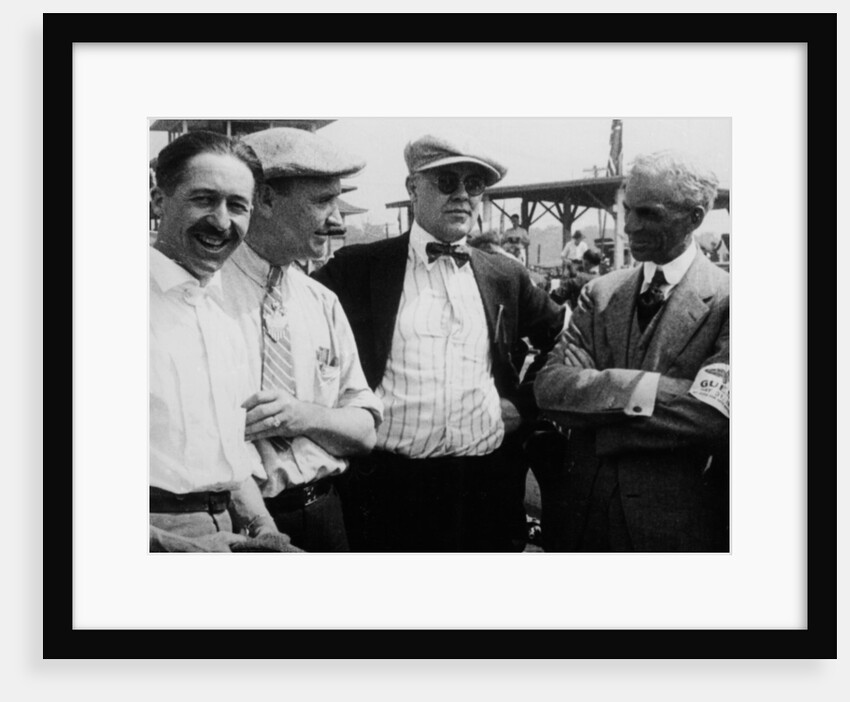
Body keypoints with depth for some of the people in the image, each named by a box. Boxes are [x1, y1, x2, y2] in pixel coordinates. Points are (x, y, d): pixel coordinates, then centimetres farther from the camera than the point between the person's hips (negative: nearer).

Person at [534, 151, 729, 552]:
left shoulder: (724, 300, -8)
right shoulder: (599, 294, 5)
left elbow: (713, 413, -21)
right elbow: (549, 387, -7)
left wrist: (593, 418, -14)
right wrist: (636, 389, -23)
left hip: (674, 521, -3)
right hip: (582, 509, 4)